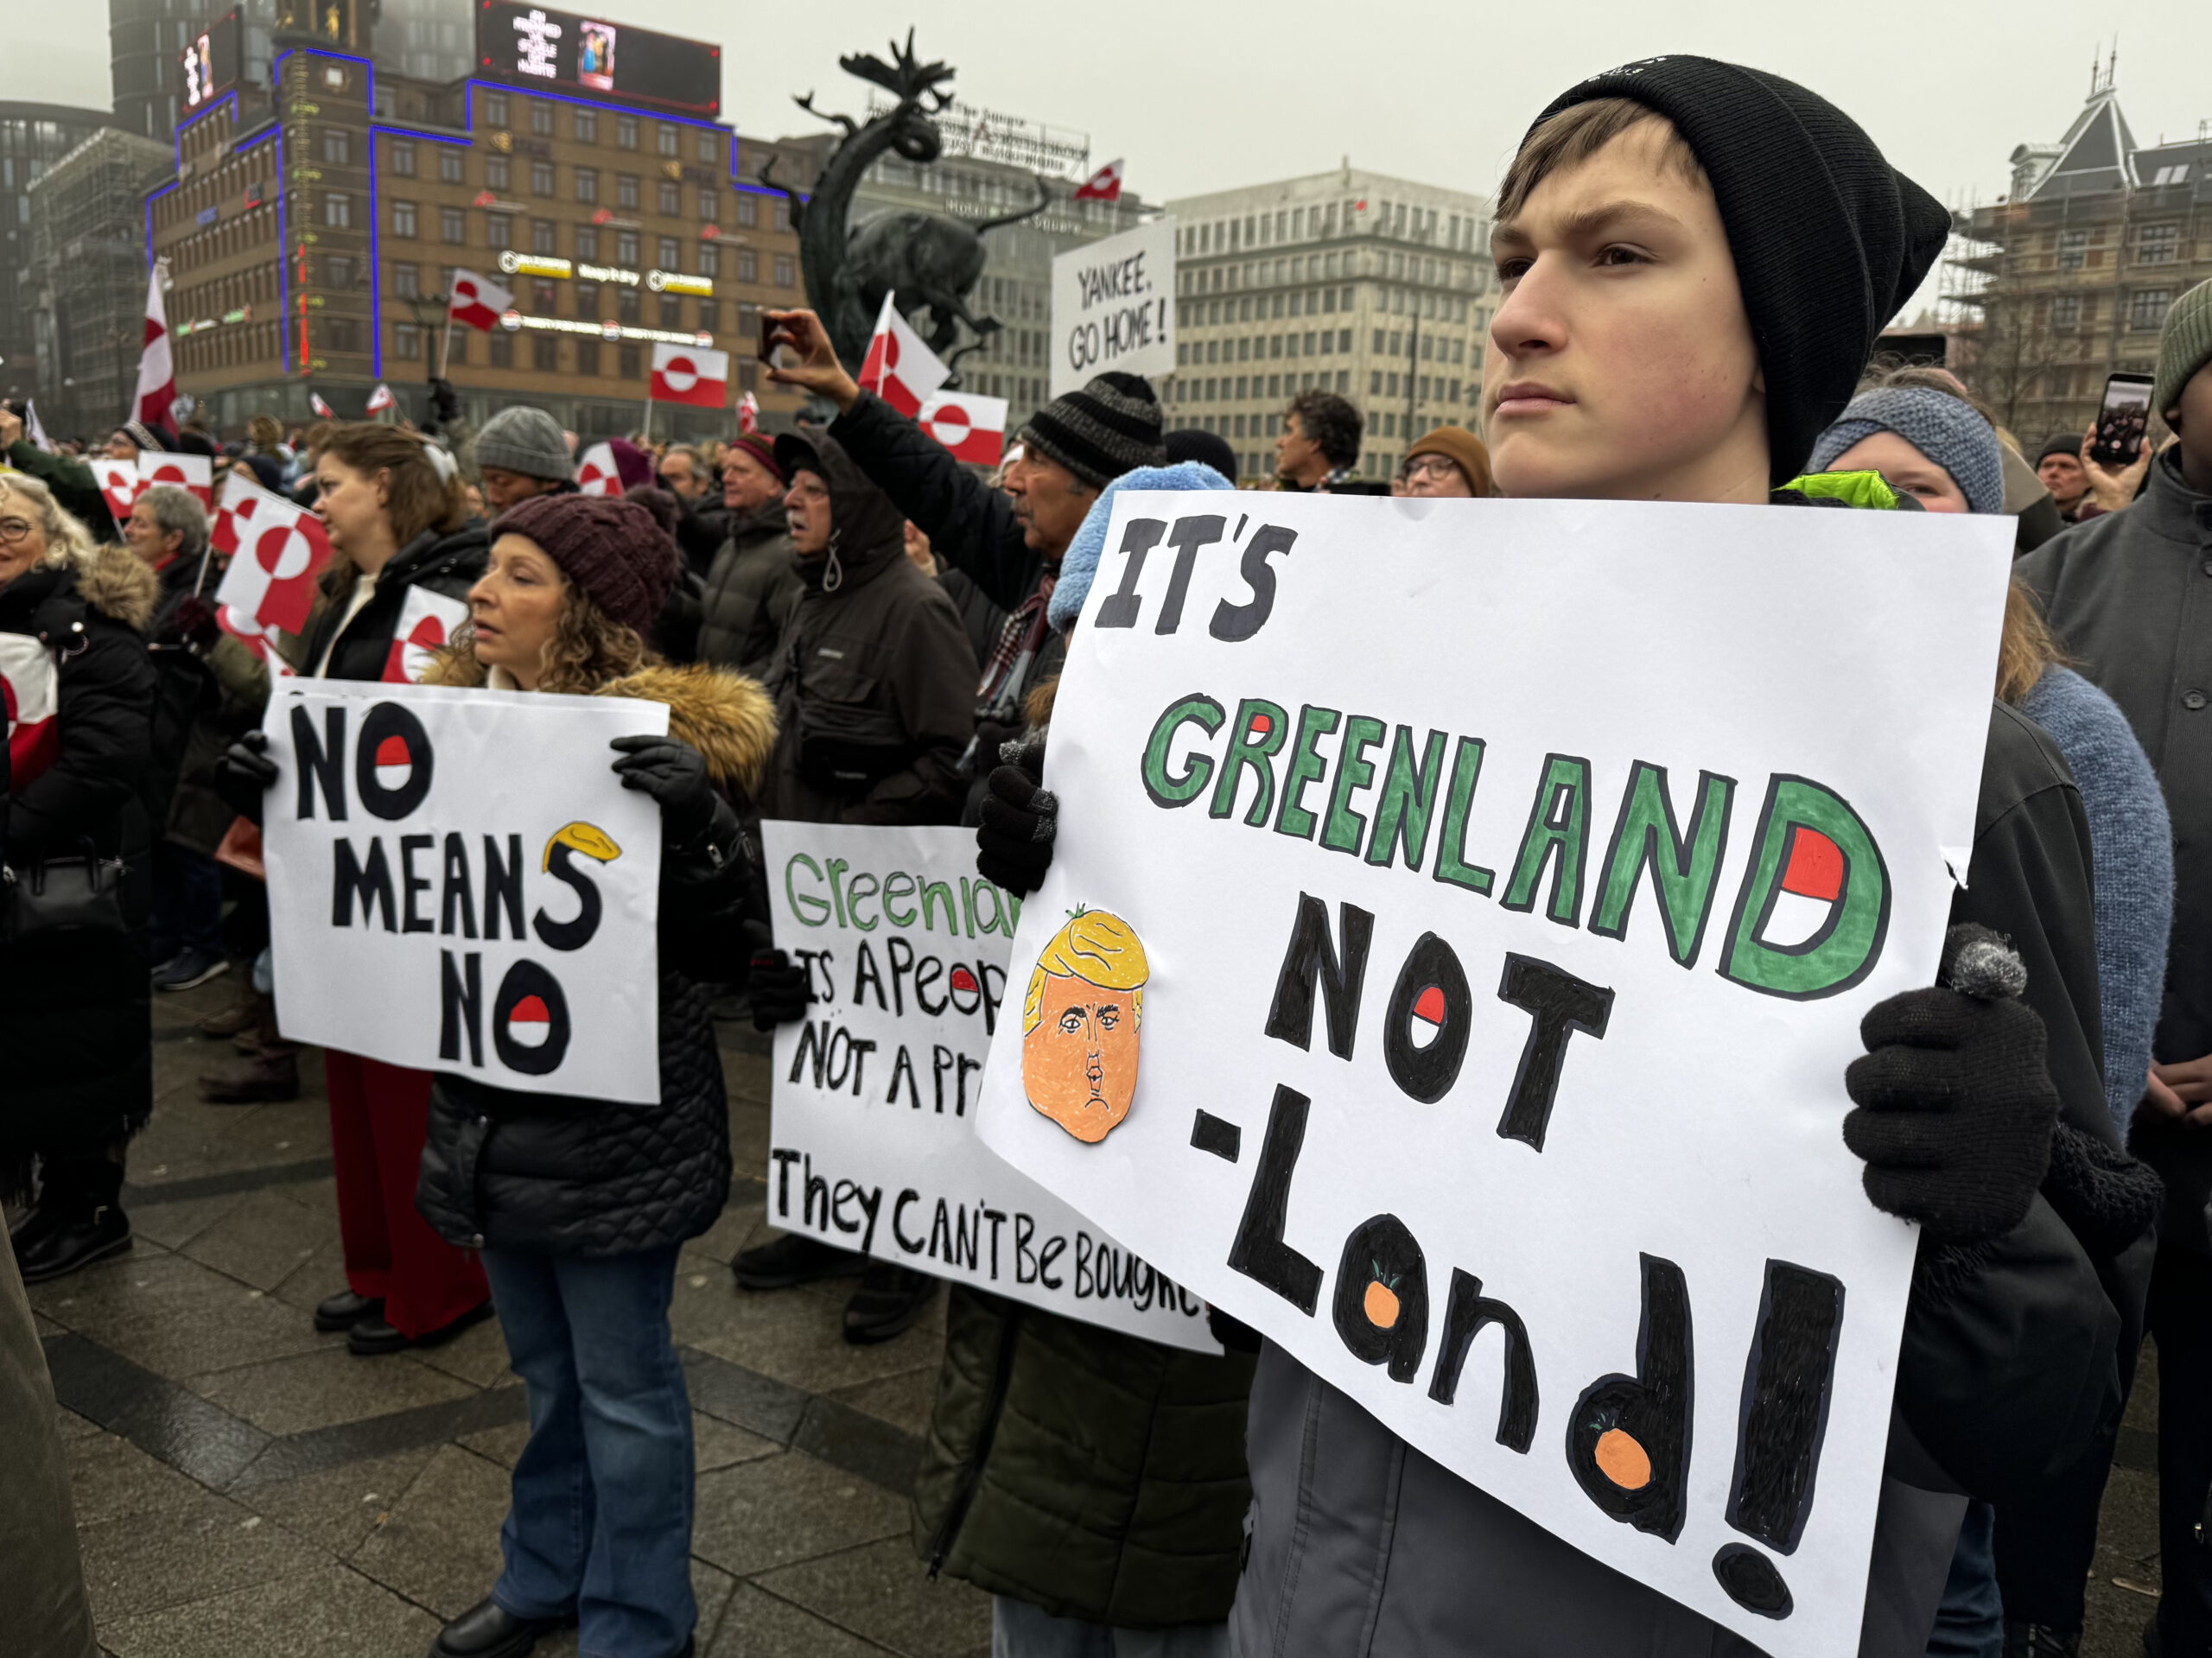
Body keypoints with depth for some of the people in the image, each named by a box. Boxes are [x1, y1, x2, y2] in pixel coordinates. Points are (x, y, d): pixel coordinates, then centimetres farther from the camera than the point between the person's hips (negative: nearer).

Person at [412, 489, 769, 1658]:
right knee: (544, 1367, 24)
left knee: (621, 1383, 10)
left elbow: (719, 944, -19)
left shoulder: (664, 741, -17)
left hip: (611, 1123, -6)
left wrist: (696, 823, -35)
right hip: (490, 1109, 7)